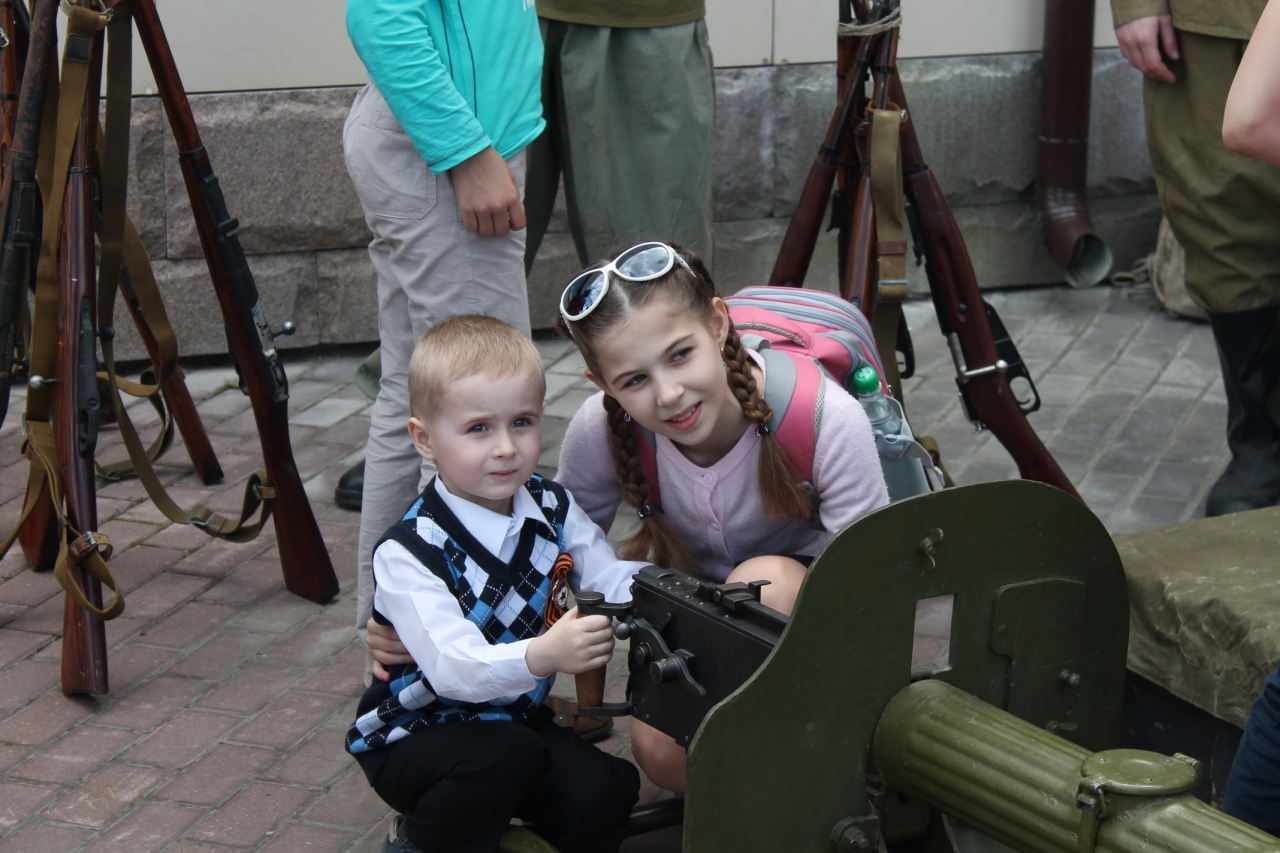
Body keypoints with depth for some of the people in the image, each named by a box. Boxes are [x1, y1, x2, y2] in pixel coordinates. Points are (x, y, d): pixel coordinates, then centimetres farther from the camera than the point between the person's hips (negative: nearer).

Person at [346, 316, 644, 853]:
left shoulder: (552, 509, -1)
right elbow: (454, 667, -33)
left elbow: (611, 580, -10)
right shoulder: (407, 554, -21)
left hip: (514, 719, 4)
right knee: (505, 754, -33)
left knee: (605, 796, -21)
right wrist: (543, 656, -52)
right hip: (413, 739, -4)